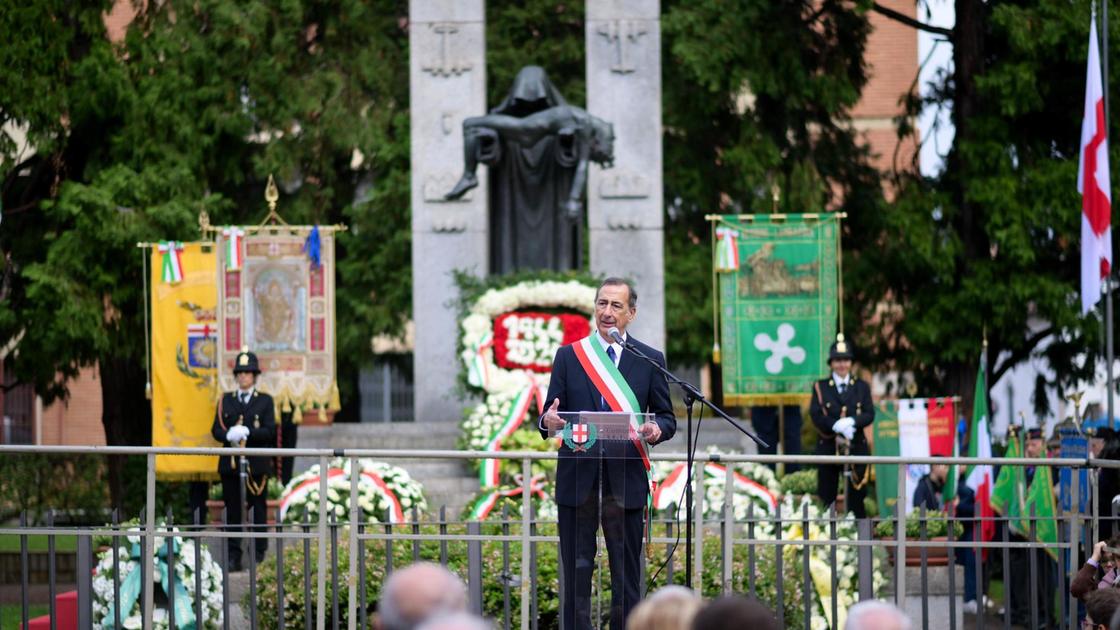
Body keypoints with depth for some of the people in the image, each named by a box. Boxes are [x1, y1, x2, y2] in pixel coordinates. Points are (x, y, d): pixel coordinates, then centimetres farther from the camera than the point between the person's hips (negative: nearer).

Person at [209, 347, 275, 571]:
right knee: (233, 511, 1)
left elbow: (270, 431, -4)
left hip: (257, 463, -2)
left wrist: (247, 432, -18)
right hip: (231, 463, 2)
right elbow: (216, 429, 6)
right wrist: (229, 435, -16)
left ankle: (260, 556, 6)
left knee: (259, 510, 1)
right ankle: (233, 558, 4)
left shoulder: (265, 401, 6)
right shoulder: (226, 400, 12)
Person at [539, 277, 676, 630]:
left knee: (627, 578, 2)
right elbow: (551, 414, 5)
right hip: (577, 479, 0)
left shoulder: (650, 360, 7)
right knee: (576, 575, 1)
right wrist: (548, 422, -19)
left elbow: (667, 418, 8)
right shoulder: (568, 356, 8)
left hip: (626, 481, 0)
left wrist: (657, 430, -16)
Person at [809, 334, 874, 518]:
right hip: (828, 447, -1)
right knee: (826, 498, 0)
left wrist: (851, 421, -18)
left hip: (856, 447, 1)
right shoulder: (820, 387, 7)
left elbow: (869, 415, 1)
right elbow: (816, 416, -5)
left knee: (856, 499, 1)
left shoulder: (861, 387, 12)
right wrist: (837, 425, -20)